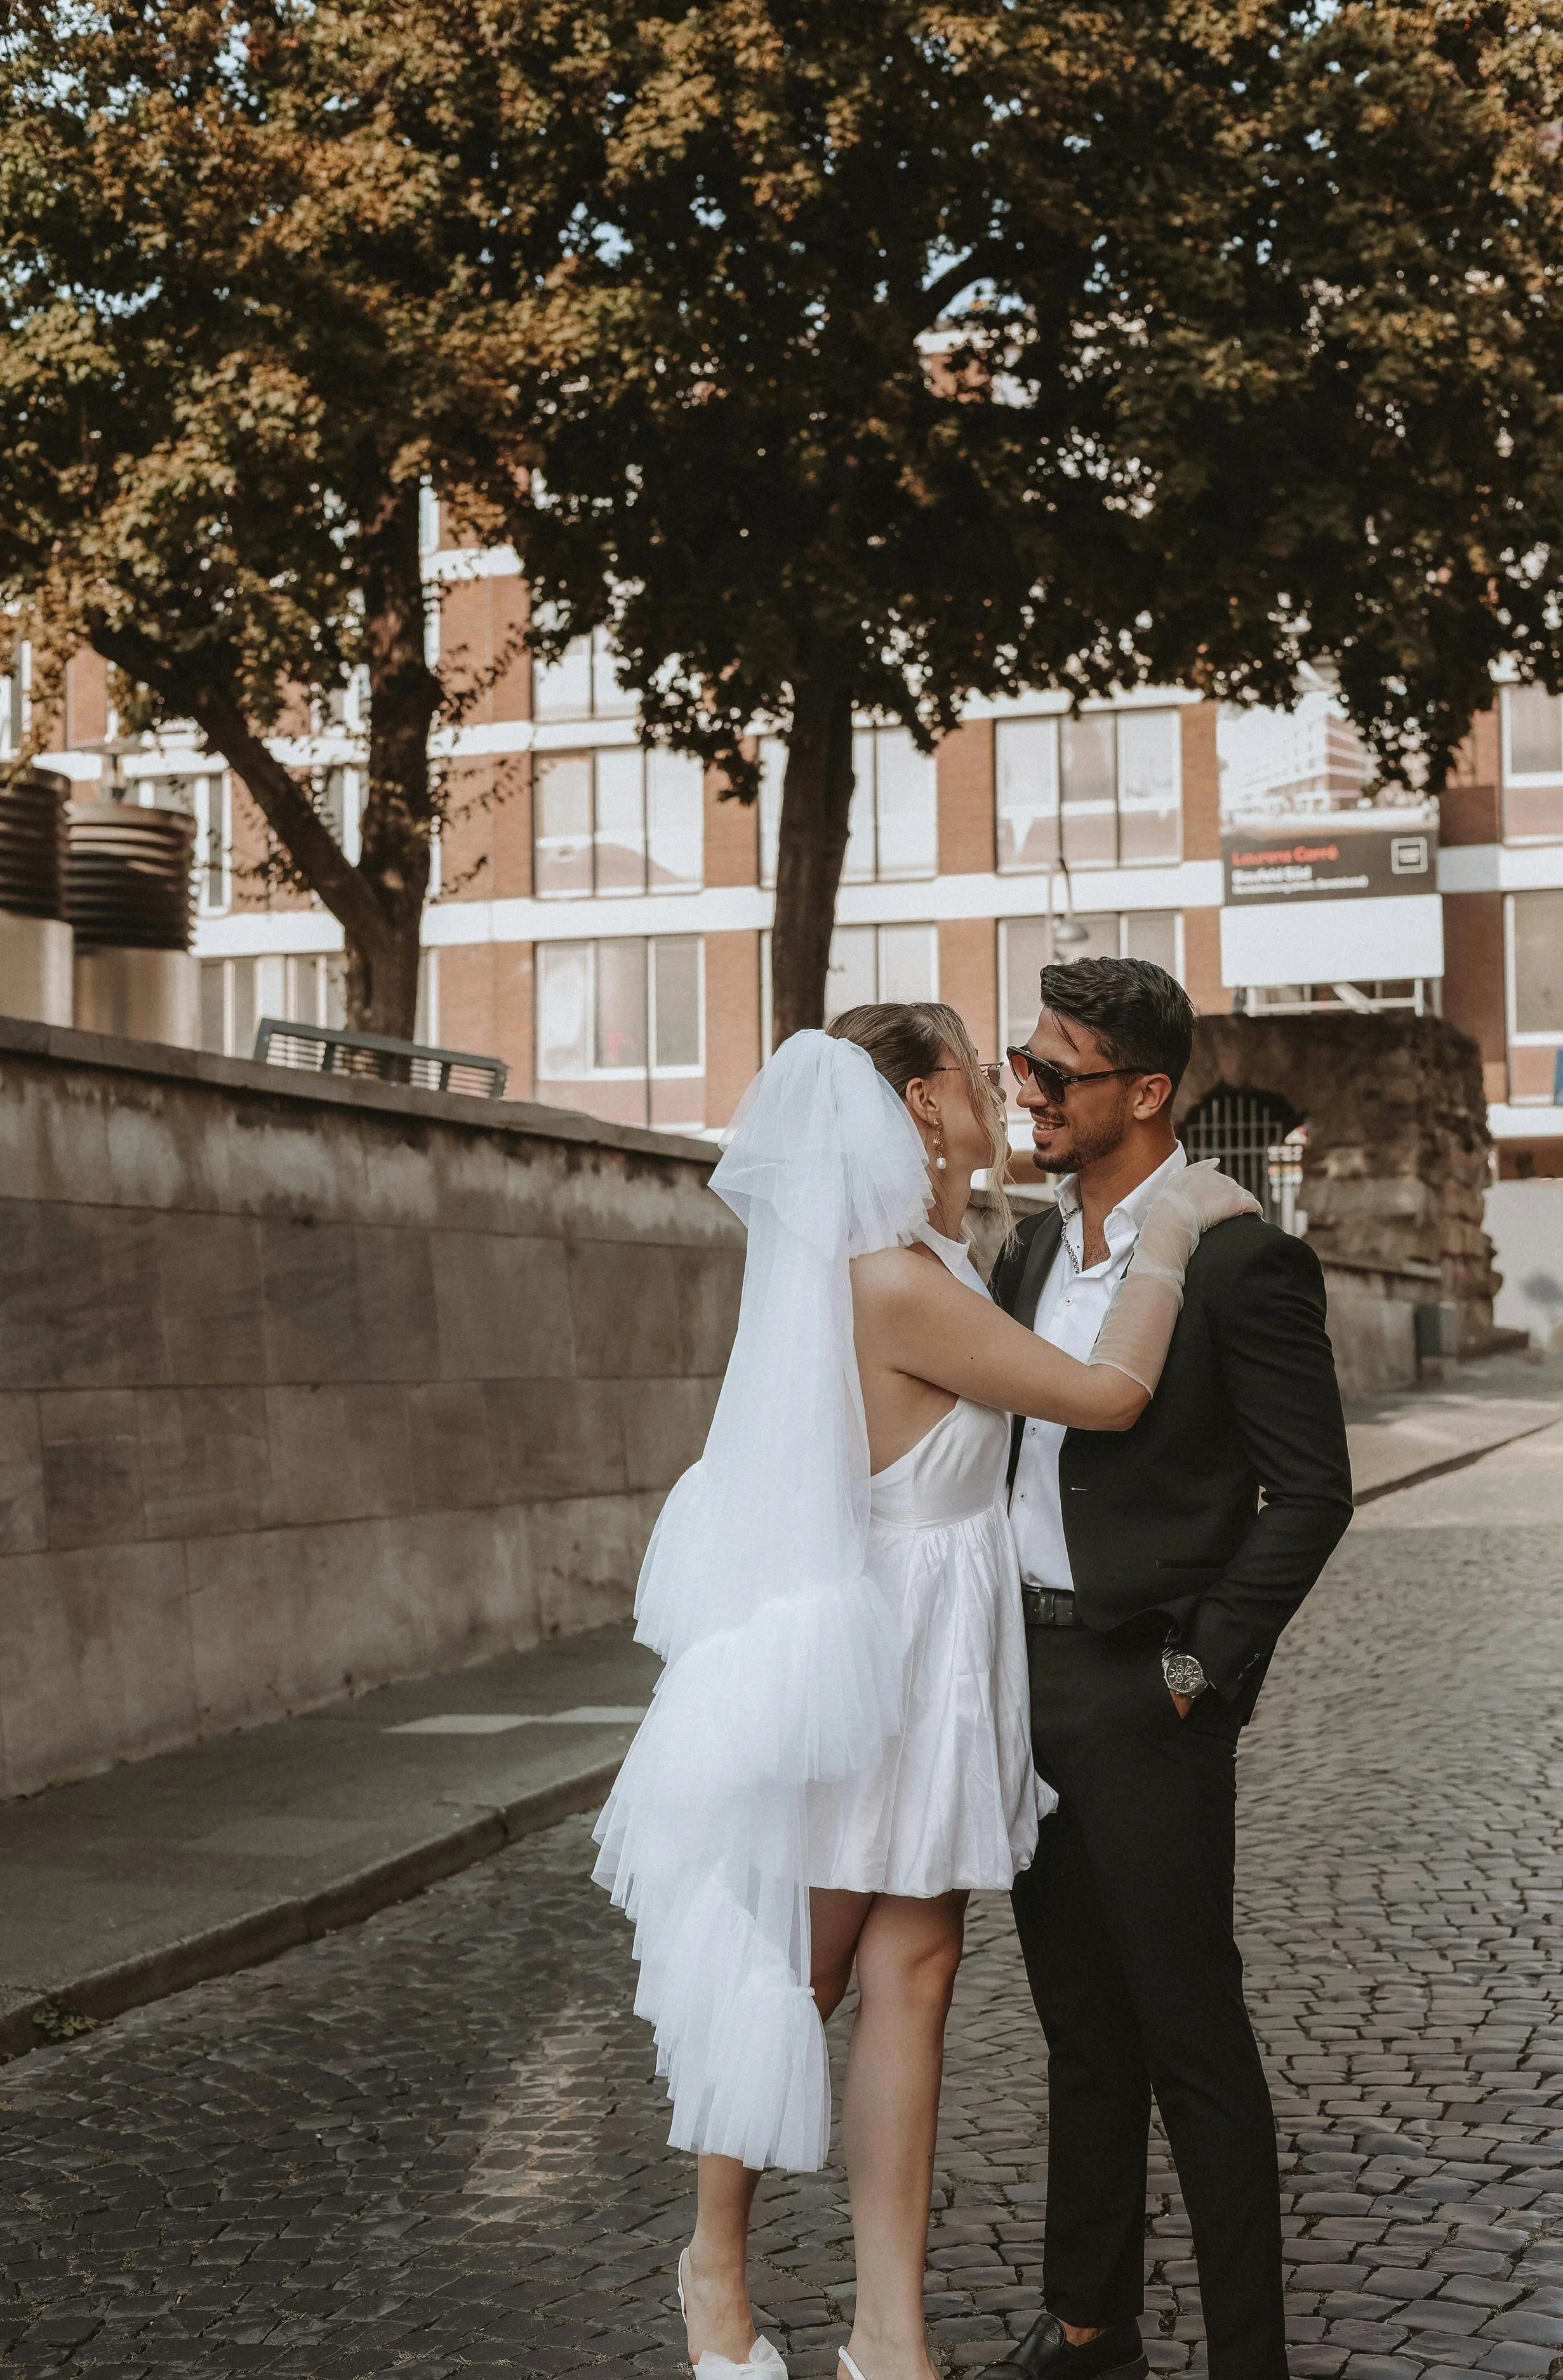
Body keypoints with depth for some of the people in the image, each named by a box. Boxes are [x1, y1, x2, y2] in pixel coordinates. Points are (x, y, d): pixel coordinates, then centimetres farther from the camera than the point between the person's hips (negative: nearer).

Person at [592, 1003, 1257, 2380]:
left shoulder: (911, 1258, 6)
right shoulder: (893, 1282, -24)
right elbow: (1112, 1394, -20)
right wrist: (1172, 1229, -10)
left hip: (935, 1664, 9)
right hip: (872, 1659, -9)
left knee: (911, 1973, 7)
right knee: (801, 1976, 8)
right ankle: (718, 2265, 29)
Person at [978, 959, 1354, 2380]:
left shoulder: (1240, 1260, -13)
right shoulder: (1035, 1248, 11)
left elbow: (1311, 1490, -13)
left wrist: (1203, 1669, -14)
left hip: (1146, 1693, -7)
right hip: (1027, 1675, 8)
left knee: (1190, 2036, 0)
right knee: (1081, 2025, 17)